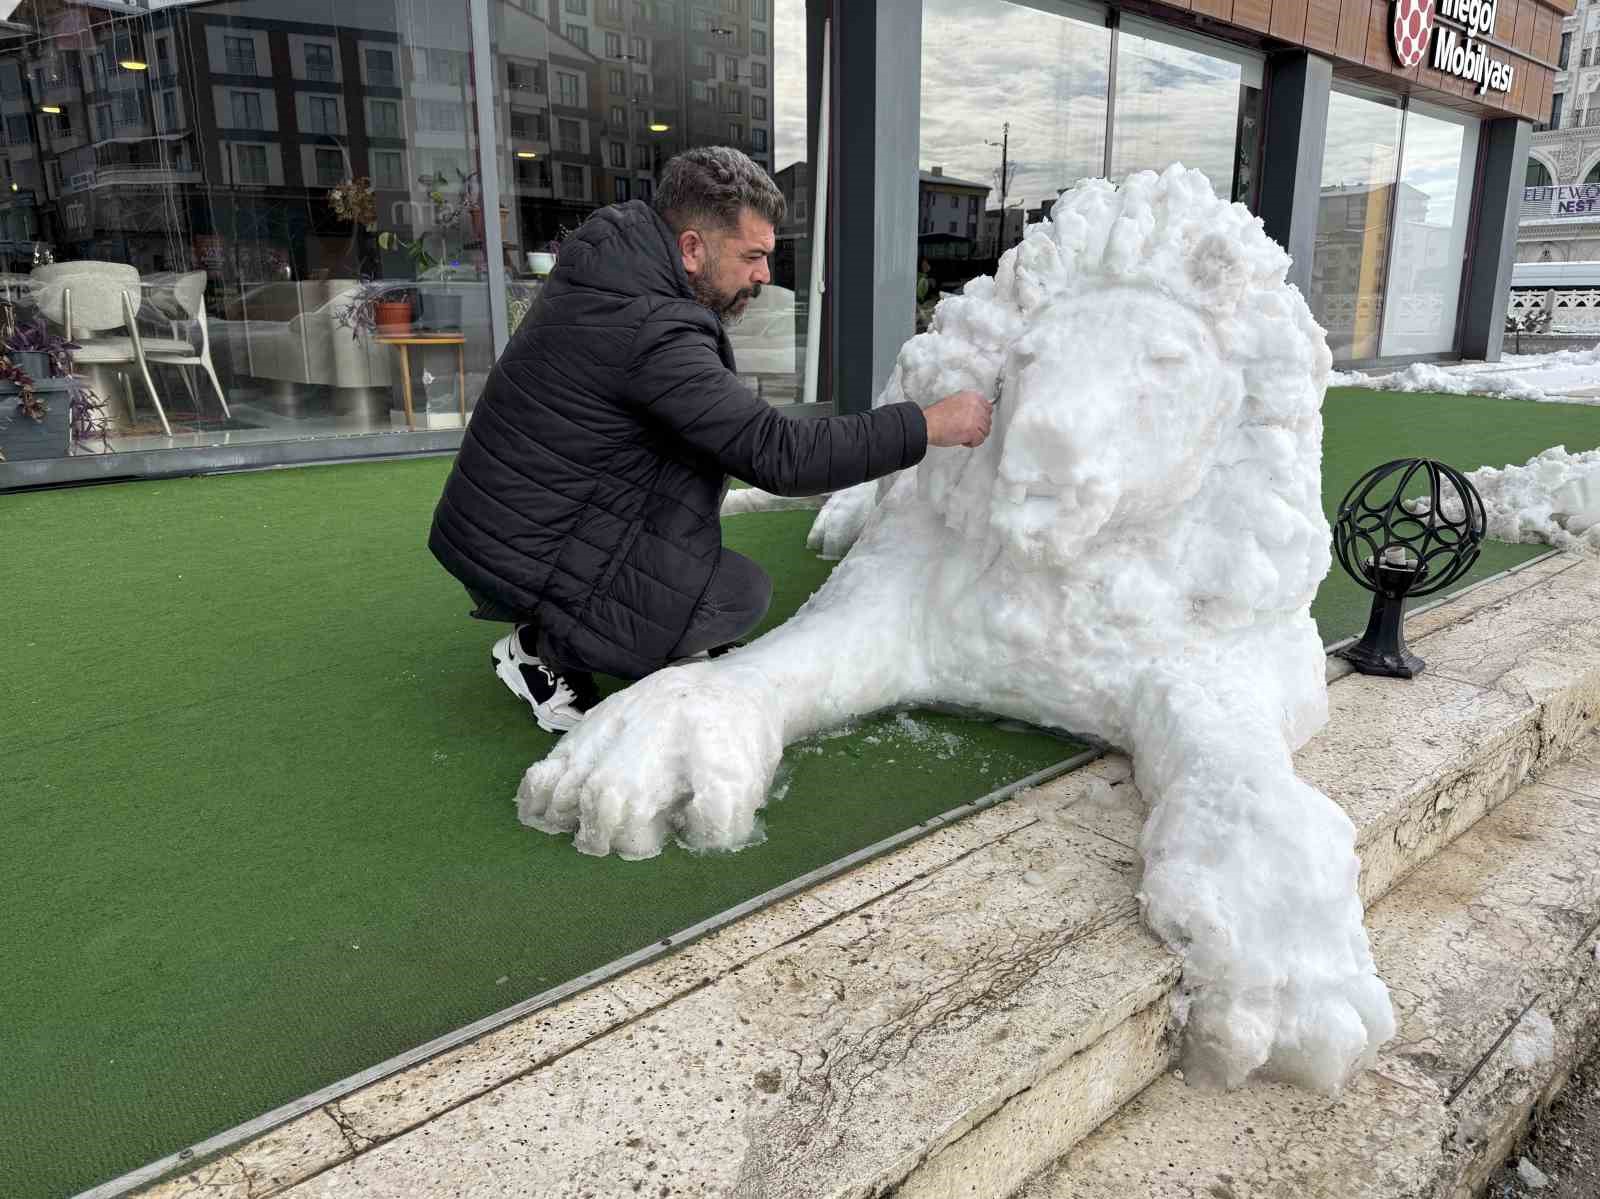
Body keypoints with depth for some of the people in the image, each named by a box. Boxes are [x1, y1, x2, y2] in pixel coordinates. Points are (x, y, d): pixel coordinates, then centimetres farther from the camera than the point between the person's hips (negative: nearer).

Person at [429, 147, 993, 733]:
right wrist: (928, 425, -23)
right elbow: (779, 455, -29)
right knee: (745, 593, -2)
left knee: (706, 433, 11)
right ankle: (544, 649, 2)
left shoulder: (613, 243, 2)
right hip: (524, 566, -9)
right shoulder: (651, 334, -27)